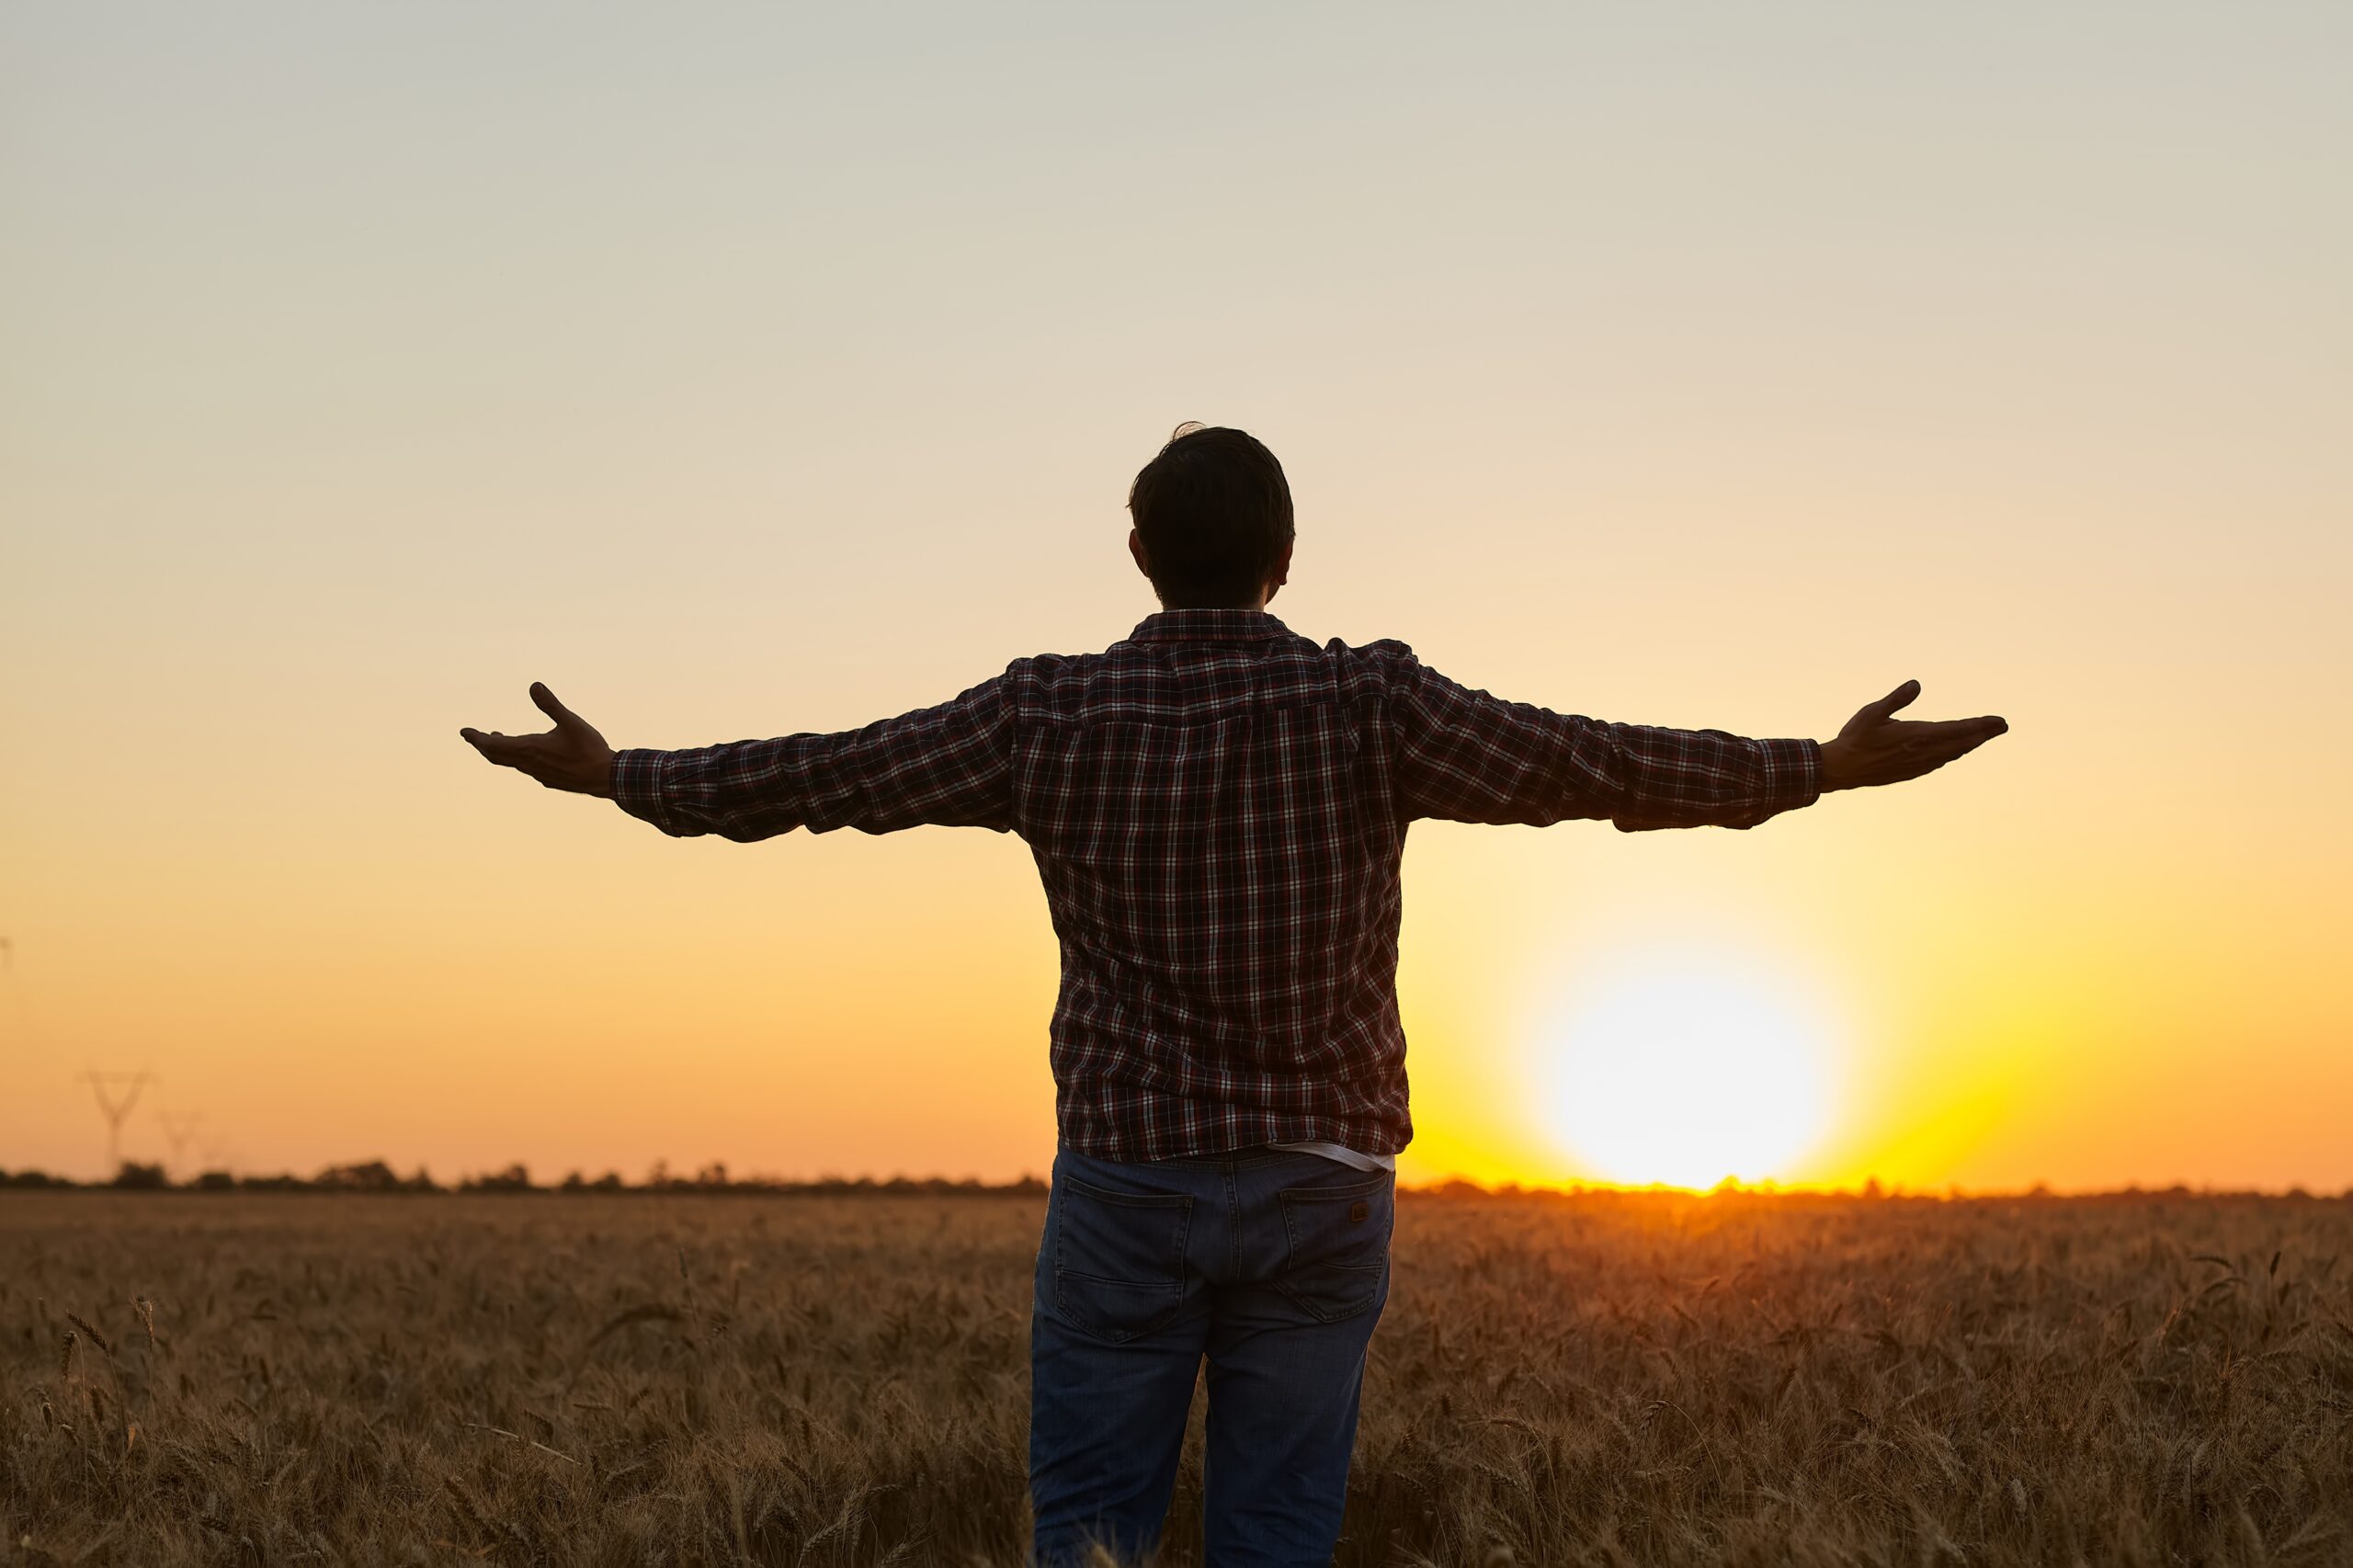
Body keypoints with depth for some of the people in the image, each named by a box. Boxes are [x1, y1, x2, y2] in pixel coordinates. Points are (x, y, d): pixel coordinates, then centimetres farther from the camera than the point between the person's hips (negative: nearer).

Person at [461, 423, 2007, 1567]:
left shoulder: (1050, 712, -3)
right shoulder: (1369, 703, -6)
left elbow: (820, 777, 4)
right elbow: (1594, 765, -9)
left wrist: (618, 774, 17)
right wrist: (1824, 767, -2)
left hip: (1124, 1178, 0)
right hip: (1318, 1185, 0)